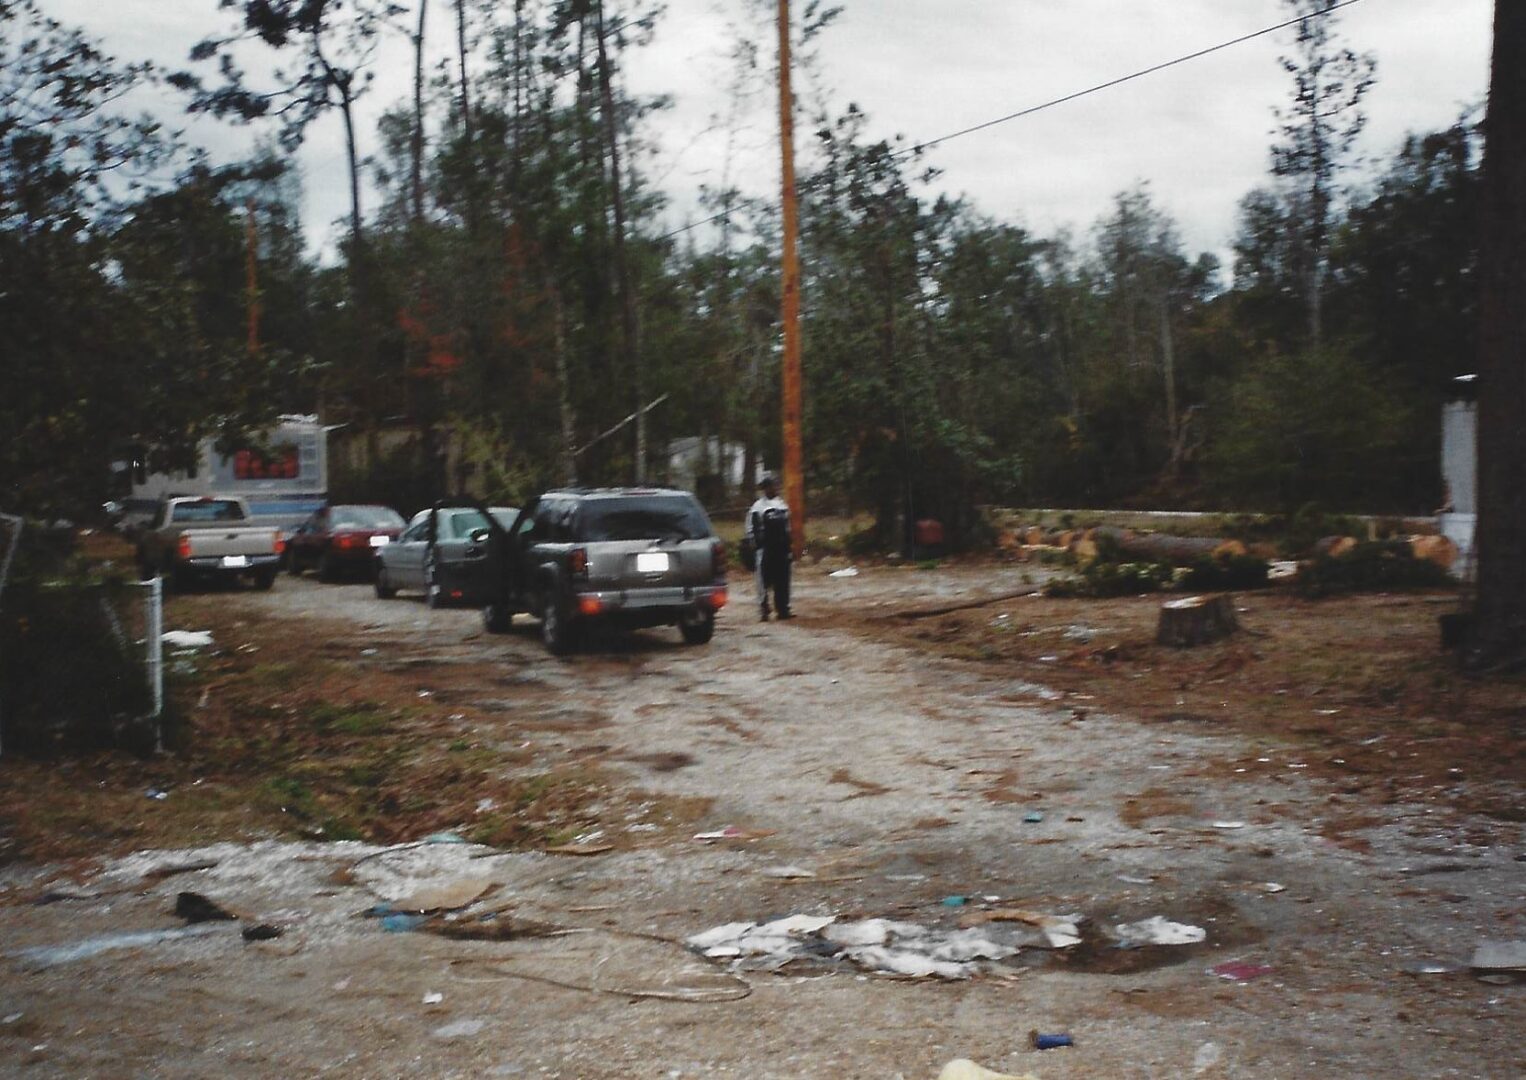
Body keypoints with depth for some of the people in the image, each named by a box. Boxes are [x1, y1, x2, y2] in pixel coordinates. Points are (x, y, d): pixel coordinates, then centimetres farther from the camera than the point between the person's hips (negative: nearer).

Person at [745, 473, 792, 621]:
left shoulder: (783, 505, 14)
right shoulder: (757, 508, -4)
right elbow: (750, 530, -5)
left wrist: (789, 548, 17)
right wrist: (755, 547, -10)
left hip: (782, 549, 5)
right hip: (765, 550, -5)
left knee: (782, 582, 6)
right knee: (764, 582, -4)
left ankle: (783, 610, 12)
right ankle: (763, 611, -1)